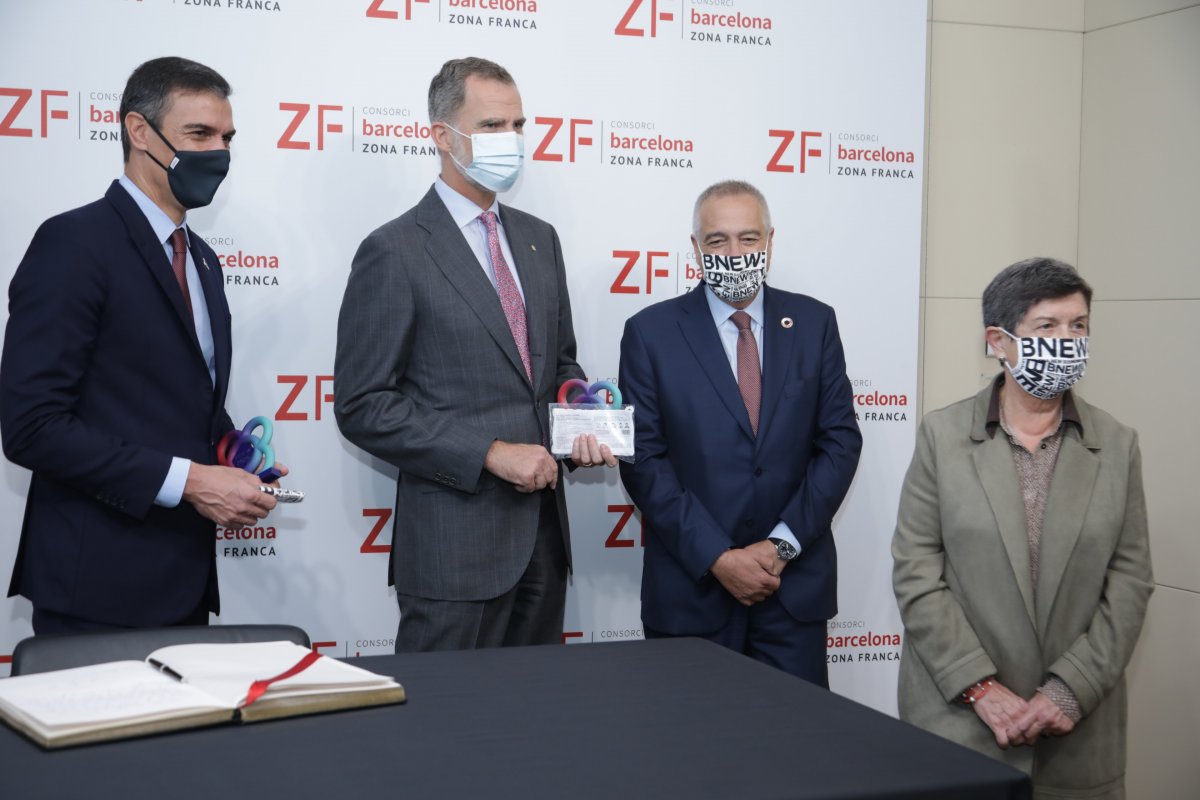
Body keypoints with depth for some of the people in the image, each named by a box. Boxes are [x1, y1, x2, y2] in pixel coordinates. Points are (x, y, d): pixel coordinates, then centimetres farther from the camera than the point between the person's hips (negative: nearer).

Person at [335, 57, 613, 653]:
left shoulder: (539, 239, 12)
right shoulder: (394, 253, -9)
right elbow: (363, 407, -12)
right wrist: (489, 453, -18)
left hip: (543, 532, 7)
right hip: (455, 541, -6)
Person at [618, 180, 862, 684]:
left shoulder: (814, 324, 5)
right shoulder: (651, 332, -1)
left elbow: (839, 441, 2)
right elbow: (644, 459, -6)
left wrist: (781, 545, -8)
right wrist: (718, 558, -12)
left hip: (795, 583, 2)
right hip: (690, 591, -1)